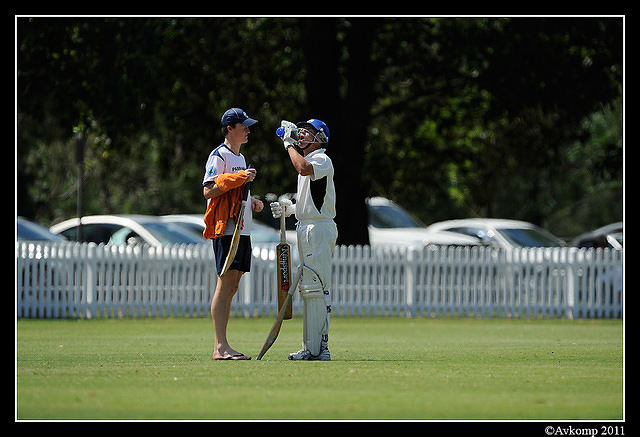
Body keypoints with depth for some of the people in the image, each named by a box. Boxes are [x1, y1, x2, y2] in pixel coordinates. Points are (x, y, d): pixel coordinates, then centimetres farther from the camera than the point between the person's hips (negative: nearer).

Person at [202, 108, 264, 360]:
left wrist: (251, 203, 14)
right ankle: (220, 347, -14)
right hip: (225, 229, -10)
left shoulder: (240, 158, 22)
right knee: (225, 286, -12)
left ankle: (220, 347, 10)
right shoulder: (219, 155, -8)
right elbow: (208, 190, -18)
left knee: (231, 288, 8)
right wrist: (239, 178, -21)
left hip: (242, 231, 10)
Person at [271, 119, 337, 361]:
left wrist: (289, 146, -20)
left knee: (316, 287, -12)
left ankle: (319, 347, -14)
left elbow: (304, 168, -34)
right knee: (307, 288, 11)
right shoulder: (307, 161, 22)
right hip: (306, 228, 11)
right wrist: (289, 209, 13)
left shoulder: (322, 160, -10)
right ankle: (311, 348, 13)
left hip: (319, 229, -11)